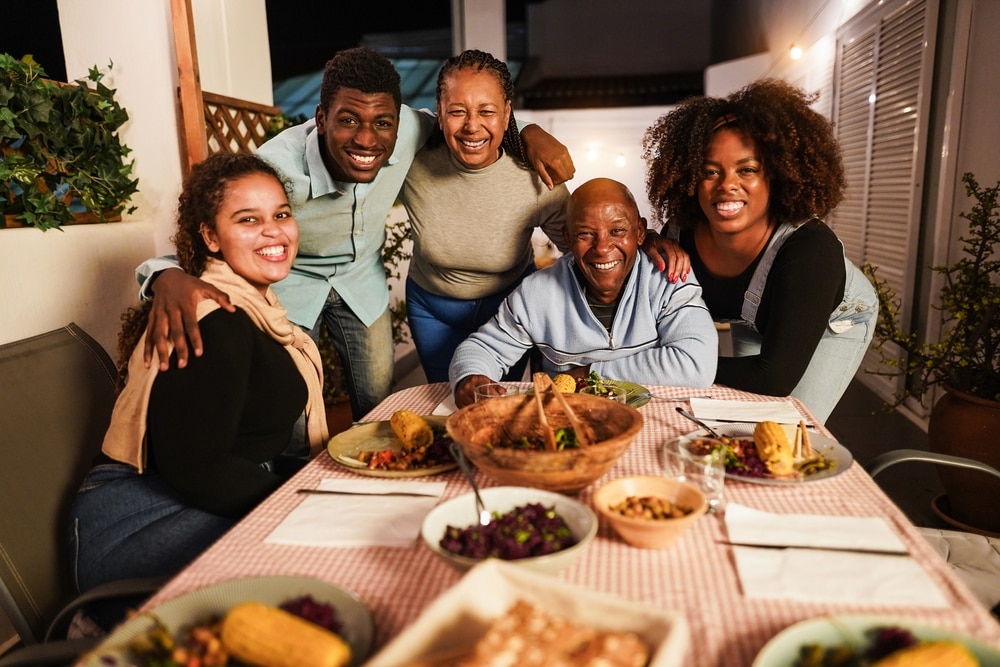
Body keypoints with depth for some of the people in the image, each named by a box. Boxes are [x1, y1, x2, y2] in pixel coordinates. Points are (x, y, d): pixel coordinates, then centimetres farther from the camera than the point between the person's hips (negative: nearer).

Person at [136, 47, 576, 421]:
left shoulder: (408, 132, -25)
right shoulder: (277, 167, -36)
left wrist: (531, 131, -20)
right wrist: (168, 278, -50)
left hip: (361, 280, 3)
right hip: (289, 284, -3)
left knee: (379, 407, 11)